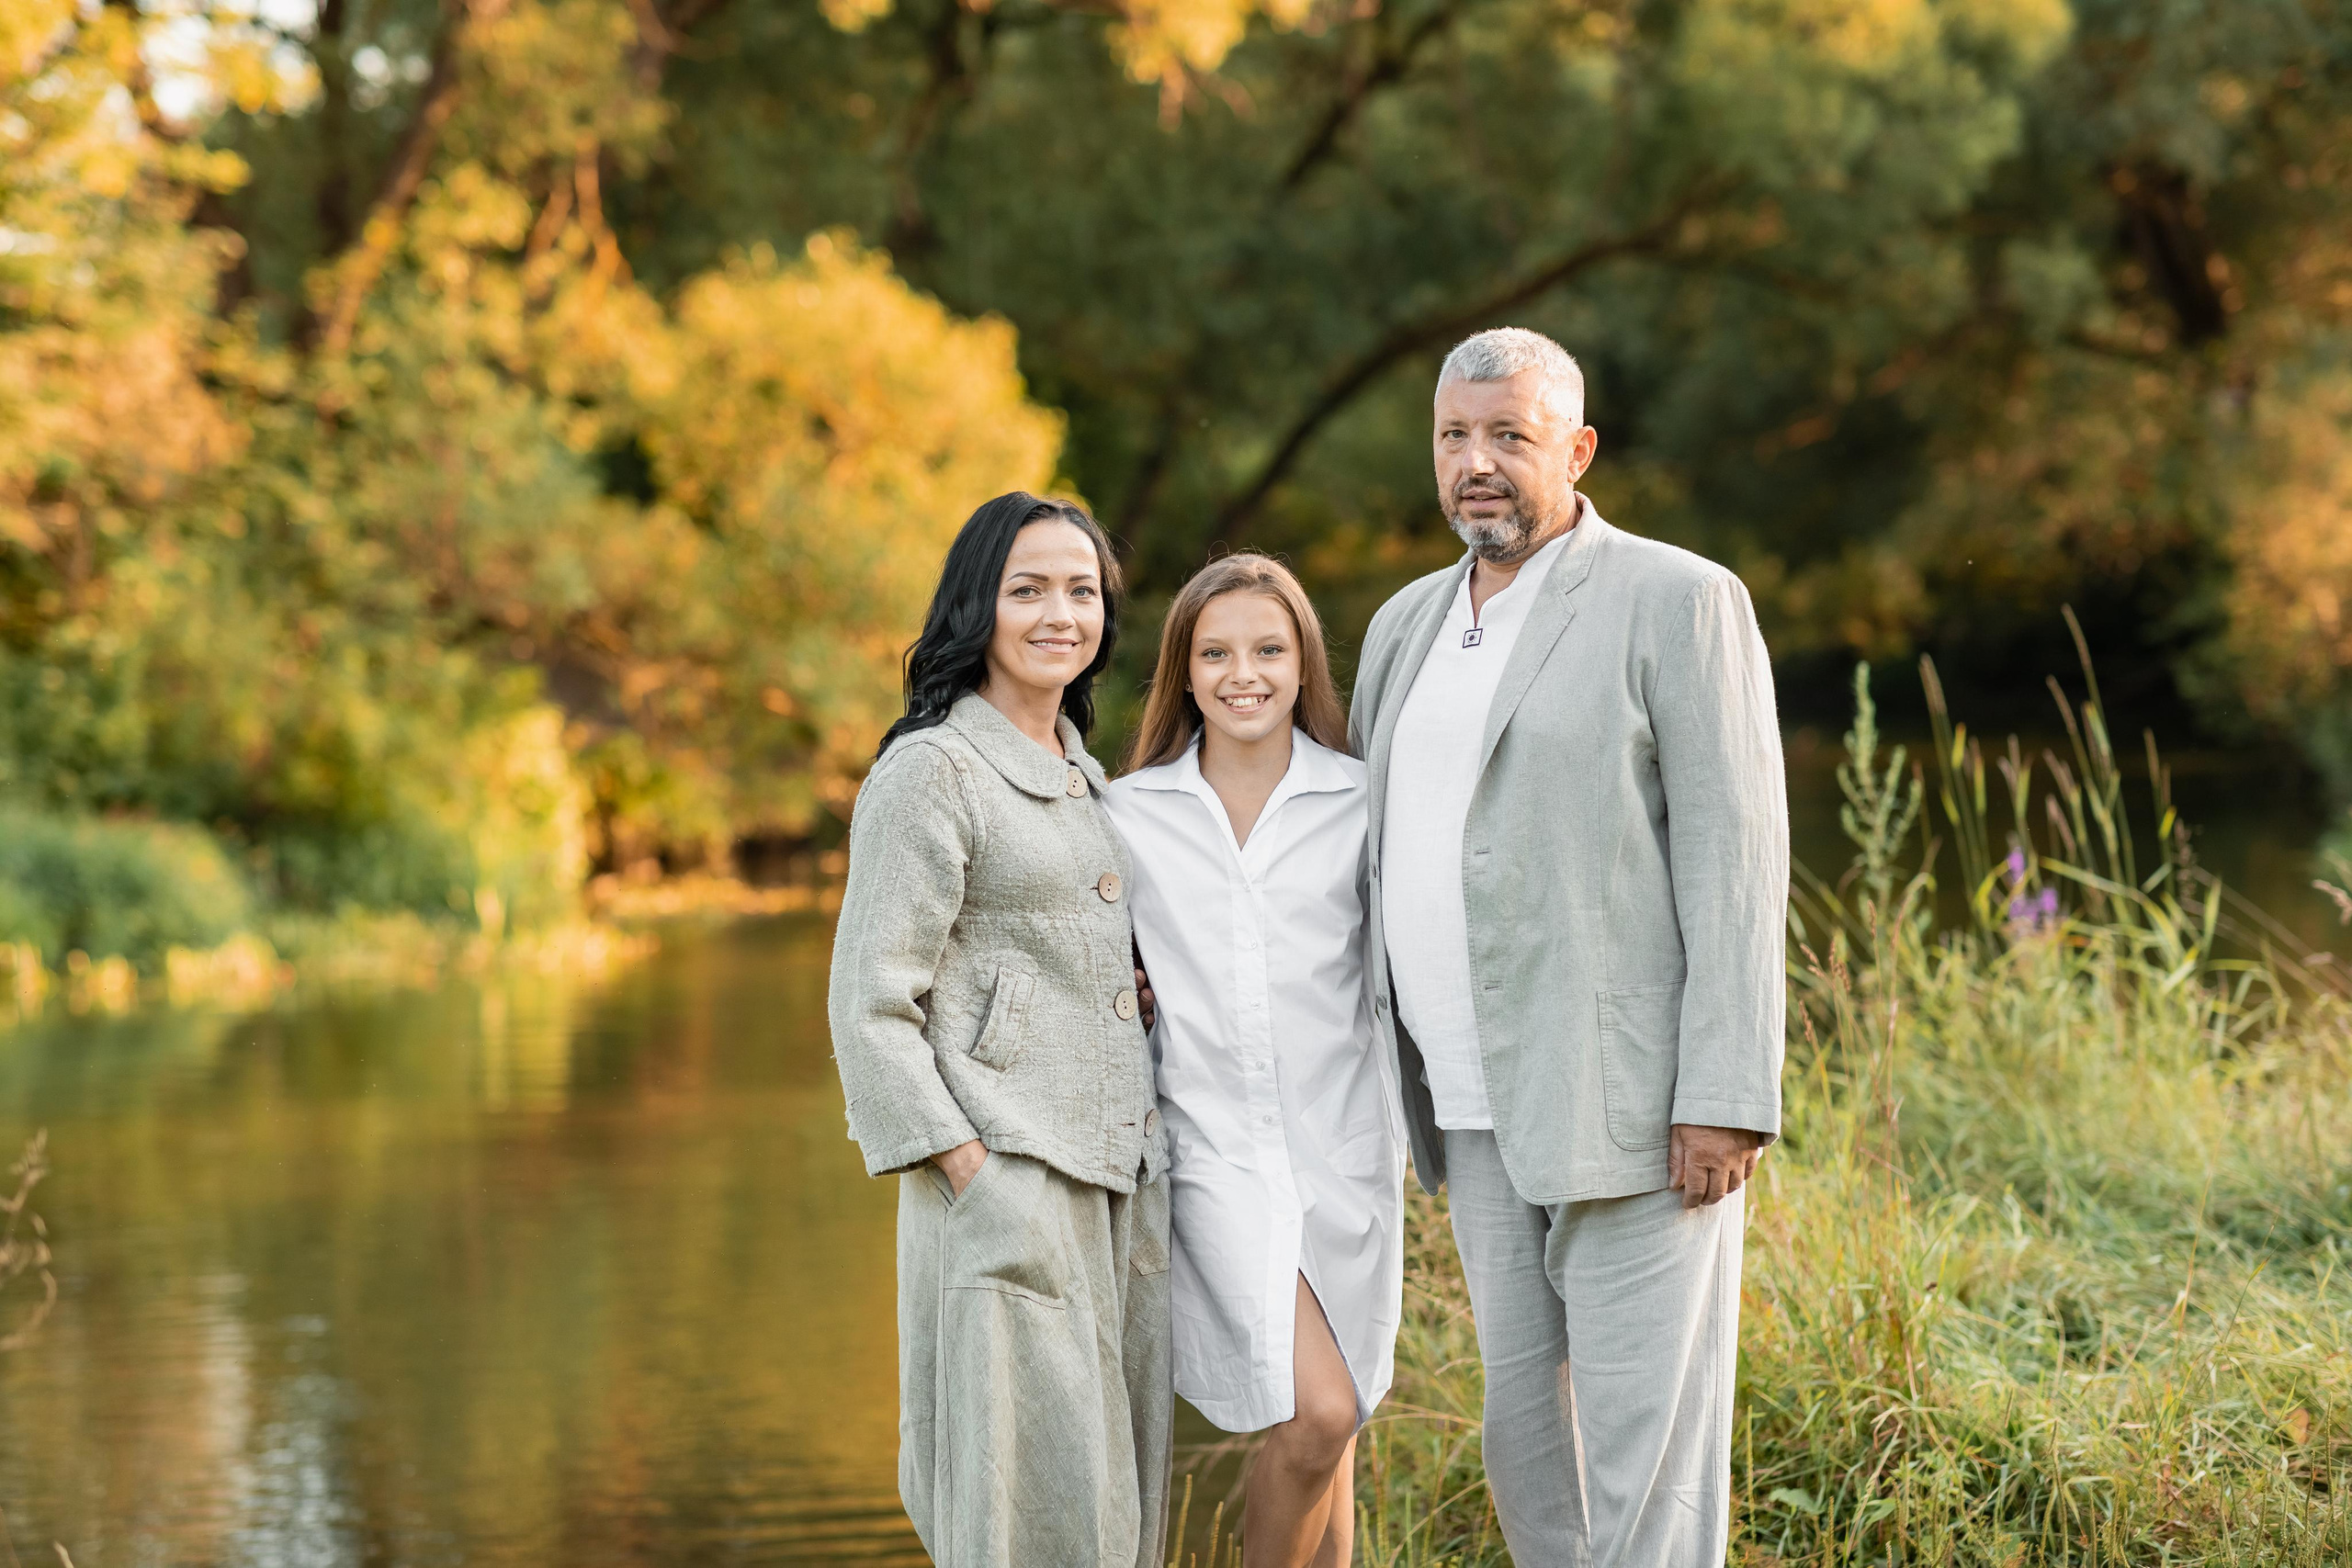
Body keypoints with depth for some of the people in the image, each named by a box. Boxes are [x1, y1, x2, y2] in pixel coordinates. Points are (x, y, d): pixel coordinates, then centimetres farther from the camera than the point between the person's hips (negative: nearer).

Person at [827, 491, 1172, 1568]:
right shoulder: (933, 770, -7)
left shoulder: (1085, 776, 18)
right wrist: (973, 1177, -17)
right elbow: (872, 1006, -11)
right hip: (1007, 1182, -8)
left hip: (1121, 1177, 8)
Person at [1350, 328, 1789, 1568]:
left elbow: (1734, 854, -11)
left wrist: (1727, 1097, -17)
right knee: (1526, 1427, 11)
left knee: (1645, 1433, -6)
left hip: (1633, 1098, -7)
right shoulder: (1408, 627, 15)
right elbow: (1372, 850, 24)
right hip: (1480, 1110, 7)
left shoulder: (1678, 602, -5)